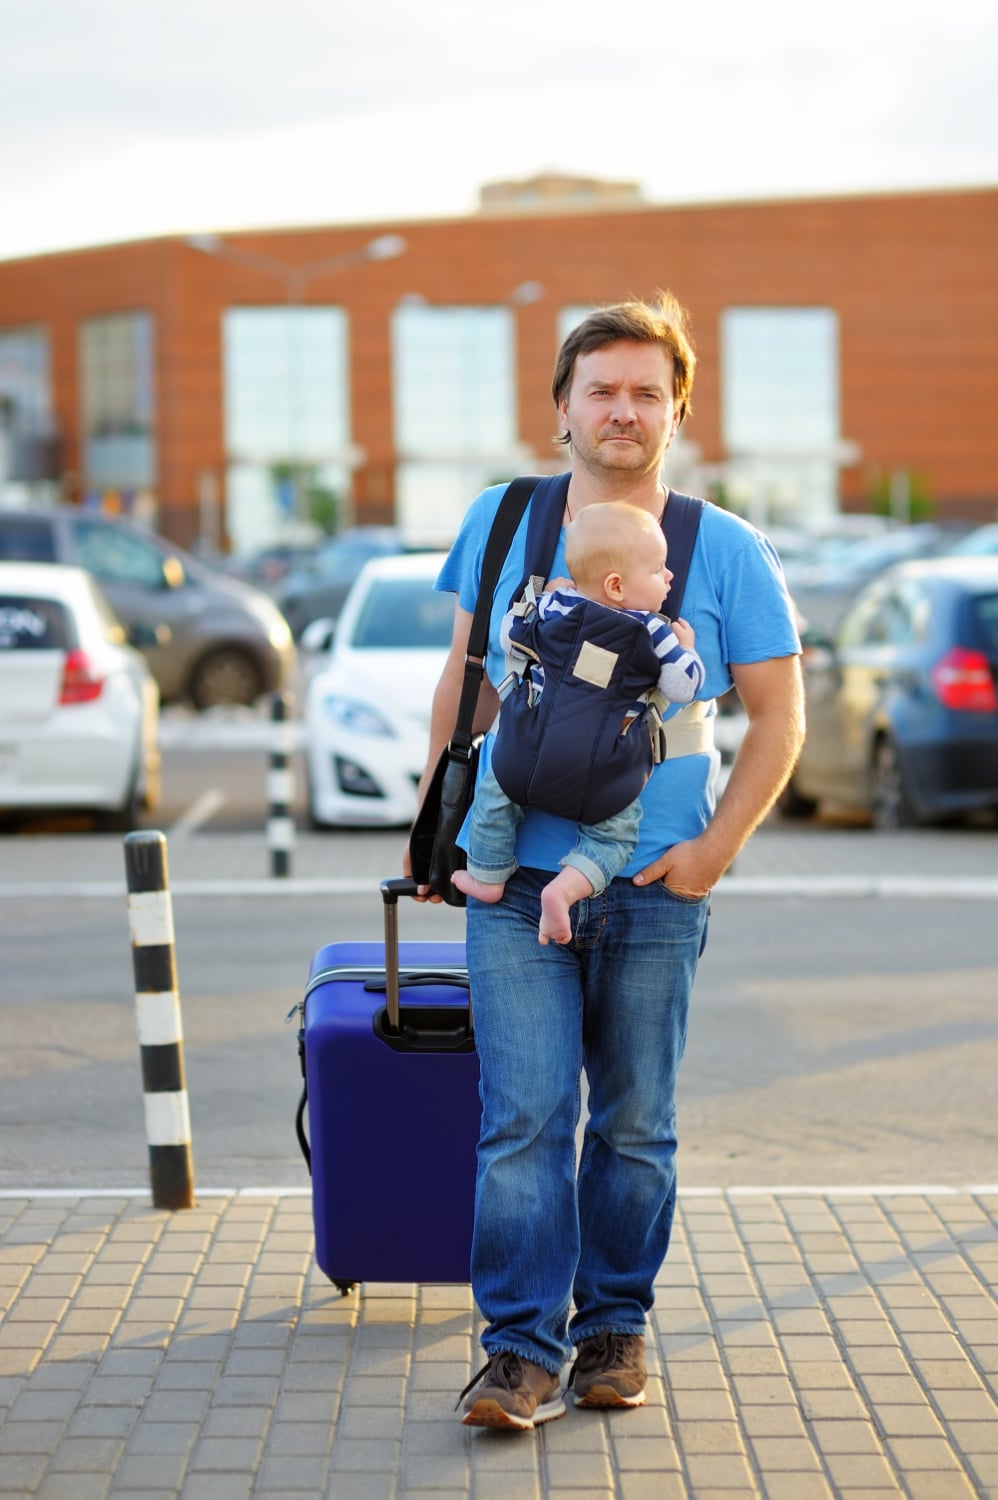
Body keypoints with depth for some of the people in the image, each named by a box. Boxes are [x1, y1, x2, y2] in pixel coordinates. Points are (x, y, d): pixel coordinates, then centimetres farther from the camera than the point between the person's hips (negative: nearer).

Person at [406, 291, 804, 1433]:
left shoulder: (727, 553, 0)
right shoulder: (500, 523, 5)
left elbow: (778, 716, 4)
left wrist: (718, 845, -6)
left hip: (655, 886, 0)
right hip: (517, 879, 0)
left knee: (634, 1125, 9)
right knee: (523, 1119, -6)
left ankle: (614, 1325, 23)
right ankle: (522, 1348, 0)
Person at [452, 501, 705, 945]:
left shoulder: (555, 606, 4)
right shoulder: (654, 632, -3)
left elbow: (510, 635, 18)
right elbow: (684, 686, 2)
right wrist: (686, 648, 19)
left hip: (530, 754, 2)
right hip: (605, 776, -2)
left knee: (495, 796, 26)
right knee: (615, 834, 14)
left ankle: (488, 877, 36)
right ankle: (566, 887, -8)